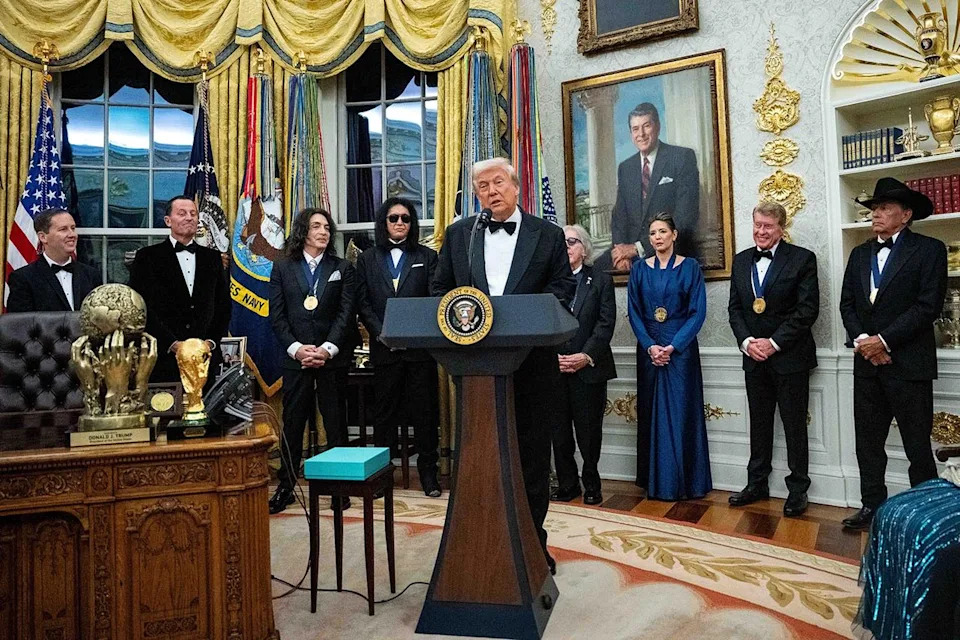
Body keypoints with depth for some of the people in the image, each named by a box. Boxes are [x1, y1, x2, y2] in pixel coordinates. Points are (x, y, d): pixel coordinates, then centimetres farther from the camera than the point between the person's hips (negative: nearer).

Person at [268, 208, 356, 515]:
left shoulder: (342, 268, 7)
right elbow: (276, 315, 2)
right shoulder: (282, 268, 8)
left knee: (336, 423, 6)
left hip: (333, 359, 0)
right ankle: (285, 487, 16)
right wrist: (296, 348, -11)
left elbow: (346, 313, -1)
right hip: (296, 358, 0)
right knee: (292, 423, 5)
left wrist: (328, 349, -13)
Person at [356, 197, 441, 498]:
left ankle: (428, 470, 14)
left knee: (424, 409, 4)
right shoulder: (367, 259, 10)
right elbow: (362, 303, 5)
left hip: (420, 346, -1)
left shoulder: (427, 256, 7)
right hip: (383, 347, 1)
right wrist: (381, 333, -9)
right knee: (384, 410, 8)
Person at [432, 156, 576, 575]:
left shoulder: (548, 235, 5)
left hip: (532, 363, -1)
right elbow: (441, 289, 12)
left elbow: (563, 288, 3)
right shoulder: (458, 234, 11)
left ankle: (532, 543, 24)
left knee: (532, 456, 8)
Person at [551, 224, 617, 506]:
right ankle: (567, 483, 19)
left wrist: (586, 356, -13)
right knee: (559, 430, 6)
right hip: (553, 367, 1)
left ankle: (591, 484, 20)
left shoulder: (601, 280, 6)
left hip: (589, 368, -1)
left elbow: (606, 323, -2)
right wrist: (552, 356, -9)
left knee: (589, 430, 4)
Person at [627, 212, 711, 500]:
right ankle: (656, 480, 15)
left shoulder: (690, 267, 0)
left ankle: (684, 480, 11)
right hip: (648, 349, 2)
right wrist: (650, 346, -9)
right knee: (651, 412, 5)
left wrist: (673, 346, -14)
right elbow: (634, 311, 3)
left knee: (682, 412, -1)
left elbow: (698, 312, -5)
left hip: (681, 349, -2)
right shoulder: (640, 269, 6)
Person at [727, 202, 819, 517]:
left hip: (790, 357, -4)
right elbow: (734, 307, 9)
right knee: (759, 424, 13)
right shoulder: (741, 260, 9)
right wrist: (746, 341, -6)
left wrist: (774, 343, -16)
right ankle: (757, 484, 25)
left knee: (795, 425, 5)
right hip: (754, 356, 5)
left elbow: (808, 309, -12)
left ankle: (798, 489, 18)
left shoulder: (802, 258, -5)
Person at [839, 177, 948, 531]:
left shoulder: (929, 250, -3)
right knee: (868, 441, 10)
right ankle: (872, 505, 21)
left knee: (917, 445, 3)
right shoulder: (860, 253, 14)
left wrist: (884, 340, -16)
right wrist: (861, 339, -7)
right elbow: (847, 303, 9)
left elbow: (928, 305, -12)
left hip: (909, 364, -5)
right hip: (867, 363, 5)